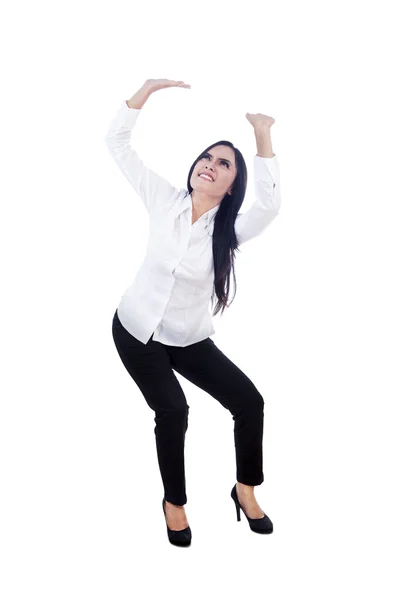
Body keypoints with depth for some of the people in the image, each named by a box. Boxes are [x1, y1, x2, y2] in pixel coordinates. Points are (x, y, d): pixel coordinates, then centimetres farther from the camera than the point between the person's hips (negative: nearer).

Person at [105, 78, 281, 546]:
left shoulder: (230, 229, -12)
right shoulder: (165, 200, -8)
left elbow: (270, 206, -35)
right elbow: (117, 142, -9)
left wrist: (263, 138, -37)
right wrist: (147, 90, -20)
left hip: (189, 339, 1)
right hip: (136, 329, -1)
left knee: (249, 401, -9)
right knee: (173, 410, -18)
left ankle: (245, 490, 16)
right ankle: (174, 501, 8)